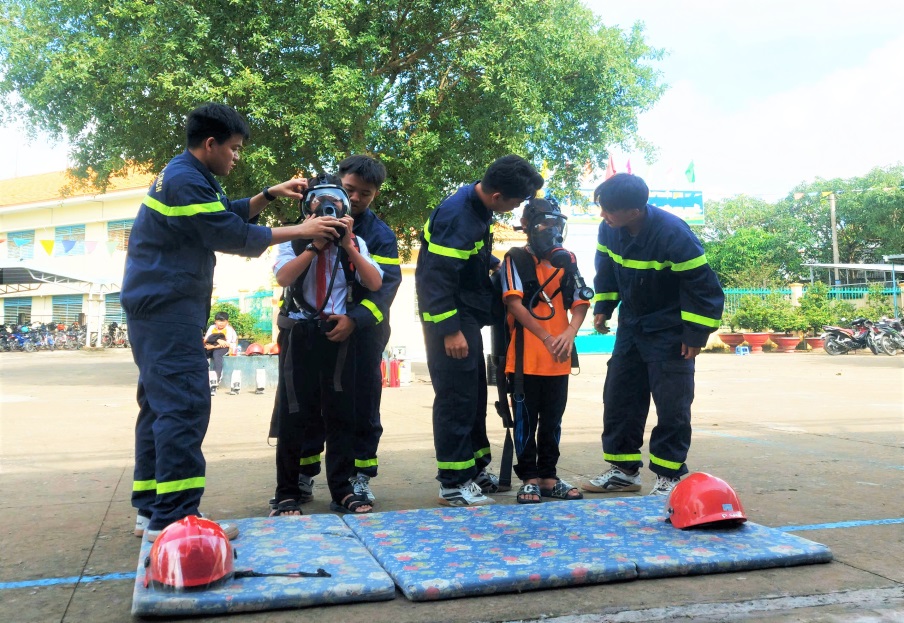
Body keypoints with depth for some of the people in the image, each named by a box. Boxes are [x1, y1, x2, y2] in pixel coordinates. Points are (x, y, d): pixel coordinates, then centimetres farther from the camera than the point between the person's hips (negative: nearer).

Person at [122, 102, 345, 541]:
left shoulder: (186, 176, 17)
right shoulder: (185, 181, -16)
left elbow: (227, 214, 23)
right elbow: (233, 236, -17)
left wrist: (270, 195, 12)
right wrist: (300, 231, -11)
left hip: (160, 307, 11)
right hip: (169, 308, -11)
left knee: (160, 404, 11)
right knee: (184, 406, -13)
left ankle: (151, 510, 17)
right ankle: (173, 518, -13)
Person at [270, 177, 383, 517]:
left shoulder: (356, 243, 11)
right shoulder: (294, 240, 7)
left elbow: (375, 283, -3)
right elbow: (282, 278, -11)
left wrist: (347, 245, -9)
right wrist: (316, 244, -14)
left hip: (339, 332, 1)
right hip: (300, 332, -1)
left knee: (340, 411, 2)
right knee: (293, 411, 0)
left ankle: (342, 489, 8)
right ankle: (287, 492, 7)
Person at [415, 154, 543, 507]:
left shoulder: (478, 209, 7)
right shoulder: (456, 215, -21)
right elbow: (438, 276, -24)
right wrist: (449, 330, -24)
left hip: (468, 315, 10)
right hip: (450, 318, -10)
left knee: (474, 395, 15)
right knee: (456, 398, -5)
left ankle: (475, 469, 27)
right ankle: (453, 483, 5)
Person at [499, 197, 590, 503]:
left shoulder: (567, 260, 12)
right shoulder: (515, 259, -2)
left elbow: (580, 302, 5)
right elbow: (515, 303, -11)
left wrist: (570, 333, -14)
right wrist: (546, 338, -18)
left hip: (559, 359, 4)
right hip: (525, 357, -4)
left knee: (552, 421, 12)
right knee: (526, 420, 4)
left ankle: (548, 477, 22)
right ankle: (529, 478, 14)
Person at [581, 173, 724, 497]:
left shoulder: (673, 233, -28)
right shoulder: (608, 229, -9)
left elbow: (703, 286, -22)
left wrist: (696, 334, -18)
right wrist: (602, 308, 6)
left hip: (669, 333, -6)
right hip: (631, 327, 6)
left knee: (671, 406, -4)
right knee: (618, 398, 7)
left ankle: (669, 476, 8)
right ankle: (624, 469, 18)